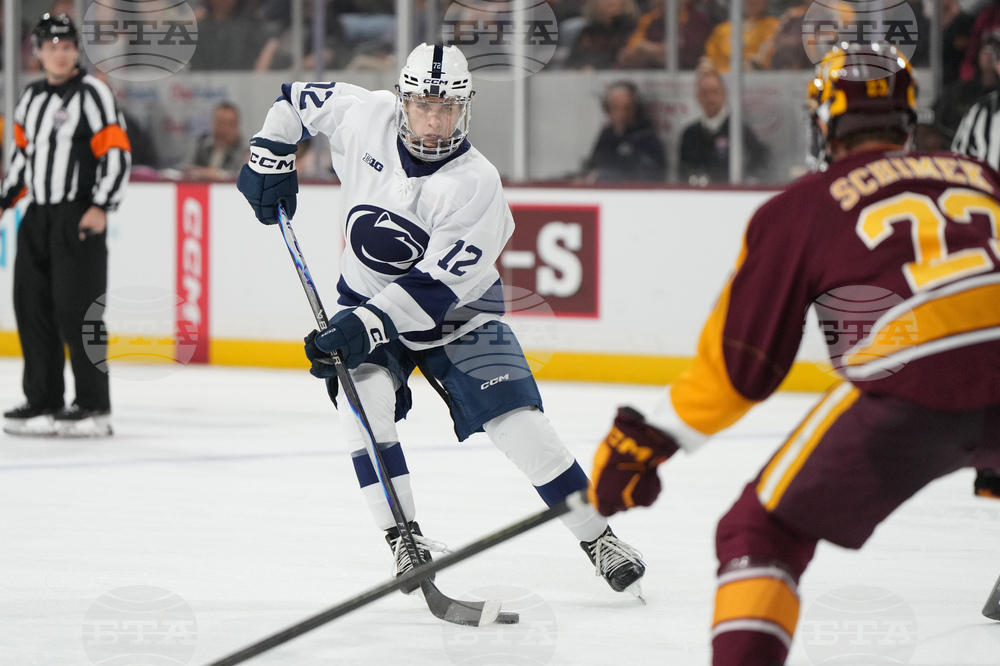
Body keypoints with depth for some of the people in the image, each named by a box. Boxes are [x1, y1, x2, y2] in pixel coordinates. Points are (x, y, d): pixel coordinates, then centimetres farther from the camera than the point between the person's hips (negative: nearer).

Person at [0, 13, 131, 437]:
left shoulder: (92, 94, -7)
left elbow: (117, 153, -12)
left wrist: (101, 207, -19)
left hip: (80, 218, -7)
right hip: (38, 215, 7)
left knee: (77, 309, -10)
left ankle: (94, 407, -6)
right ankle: (43, 401, 14)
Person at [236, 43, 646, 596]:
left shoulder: (476, 185, -26)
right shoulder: (366, 117, -15)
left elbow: (437, 286, -30)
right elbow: (298, 99, 5)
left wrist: (367, 325, -37)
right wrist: (269, 155, -6)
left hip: (457, 311, -3)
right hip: (366, 297, 3)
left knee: (517, 420, -15)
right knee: (364, 393, -25)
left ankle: (598, 537, -1)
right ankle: (403, 540, -17)